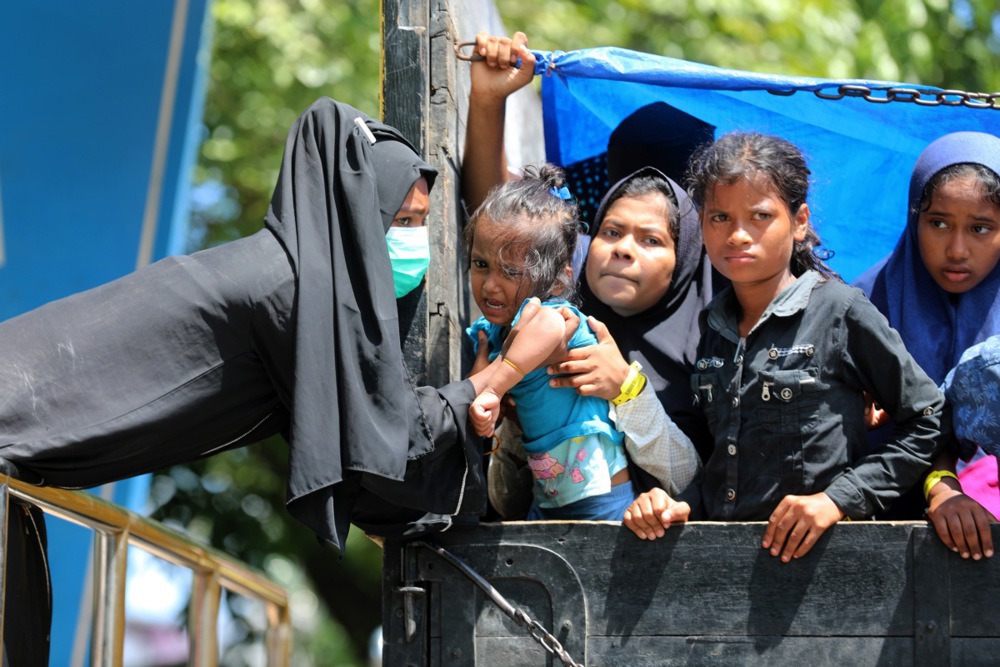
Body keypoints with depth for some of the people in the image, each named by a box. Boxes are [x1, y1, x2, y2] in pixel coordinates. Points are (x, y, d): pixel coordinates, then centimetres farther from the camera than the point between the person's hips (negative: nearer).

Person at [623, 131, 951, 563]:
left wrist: (840, 498, -10)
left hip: (817, 555, -4)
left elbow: (929, 422, -2)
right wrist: (673, 506, 0)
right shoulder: (709, 328, 12)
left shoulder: (839, 311, -4)